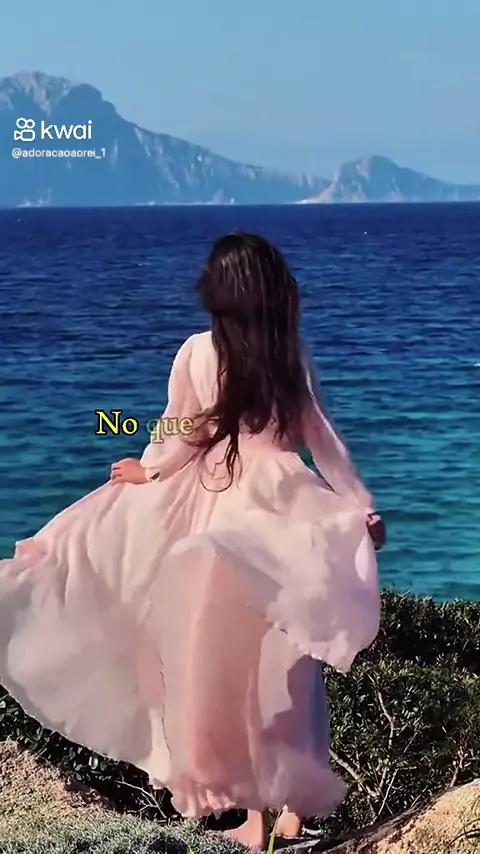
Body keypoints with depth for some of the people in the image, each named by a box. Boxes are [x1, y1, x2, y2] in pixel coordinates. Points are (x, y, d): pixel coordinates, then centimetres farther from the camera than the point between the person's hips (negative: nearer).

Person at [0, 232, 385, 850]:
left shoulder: (197, 353, -5)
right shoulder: (292, 354, 0)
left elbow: (182, 437, -2)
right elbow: (322, 438, 3)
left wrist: (143, 471, 18)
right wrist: (363, 505, 12)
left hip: (217, 508, -2)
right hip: (282, 503, 2)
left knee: (229, 659, 8)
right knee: (282, 658, 12)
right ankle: (293, 802, 19)